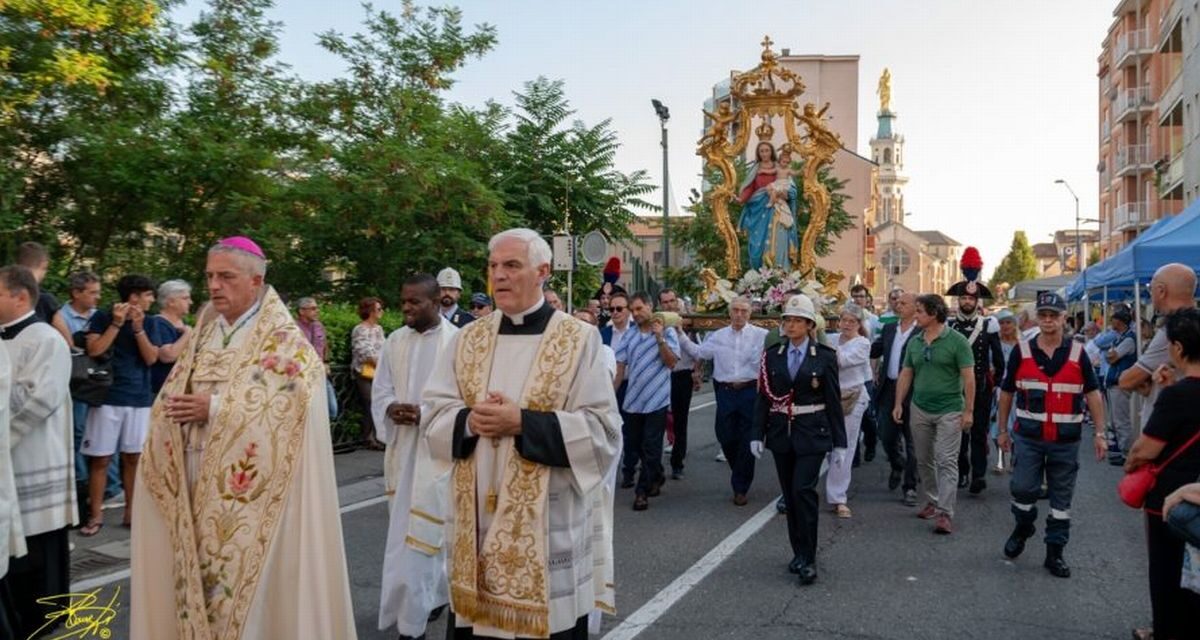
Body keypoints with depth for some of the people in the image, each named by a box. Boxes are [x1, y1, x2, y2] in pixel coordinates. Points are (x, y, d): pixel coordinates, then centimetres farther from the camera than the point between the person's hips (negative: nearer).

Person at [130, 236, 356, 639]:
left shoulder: (284, 338, -6)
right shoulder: (203, 333, 14)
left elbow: (286, 401, -19)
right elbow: (171, 397, 13)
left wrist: (215, 408, -18)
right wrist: (175, 409, -10)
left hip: (250, 487, -6)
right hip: (195, 477, 6)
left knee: (248, 582, -1)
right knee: (197, 575, 10)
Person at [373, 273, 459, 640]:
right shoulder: (395, 341, 7)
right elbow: (380, 389, 10)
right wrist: (390, 409, -11)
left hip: (438, 447, -6)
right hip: (402, 446, 6)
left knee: (420, 531, -4)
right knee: (408, 527, 16)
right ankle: (436, 591, 38)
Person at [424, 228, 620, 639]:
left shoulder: (578, 340, -6)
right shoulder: (468, 339, 8)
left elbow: (603, 431, -12)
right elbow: (434, 413, 7)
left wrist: (522, 423, -20)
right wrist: (469, 421, -14)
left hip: (548, 526, -4)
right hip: (476, 522, 4)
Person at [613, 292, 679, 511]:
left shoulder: (667, 332, -3)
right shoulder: (629, 337, 7)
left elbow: (671, 362, -12)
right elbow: (620, 368, 9)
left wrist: (659, 337, -20)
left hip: (657, 399, -5)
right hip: (632, 400, 5)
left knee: (651, 448, -2)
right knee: (632, 445, 13)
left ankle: (642, 491, 8)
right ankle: (656, 476, 36)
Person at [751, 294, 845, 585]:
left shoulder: (824, 357, -3)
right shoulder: (772, 356, 5)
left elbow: (834, 401, -2)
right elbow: (762, 397, 4)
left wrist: (839, 442, -2)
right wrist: (757, 434, -3)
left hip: (812, 433, -3)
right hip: (781, 433, 4)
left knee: (803, 490, -14)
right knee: (790, 495, 9)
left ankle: (808, 559, -3)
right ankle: (799, 552, 22)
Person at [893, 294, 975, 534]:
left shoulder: (956, 341, -9)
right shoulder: (914, 342, 7)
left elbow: (968, 377, -9)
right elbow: (906, 374, 11)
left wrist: (969, 410, -13)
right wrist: (898, 404, 6)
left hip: (949, 411, -5)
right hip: (919, 409, 6)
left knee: (946, 461, -7)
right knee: (924, 460, 13)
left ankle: (945, 513, -7)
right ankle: (931, 501, 28)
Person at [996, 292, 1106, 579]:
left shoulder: (1077, 353, 1)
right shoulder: (1021, 351, 0)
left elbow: (1093, 393, 3)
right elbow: (1006, 392, 7)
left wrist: (1100, 433, -3)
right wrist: (1002, 430, 8)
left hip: (1066, 441, 1)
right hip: (1028, 437, -1)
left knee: (1061, 499, 7)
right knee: (1023, 489, -2)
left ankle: (1055, 553, 19)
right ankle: (1023, 528, 29)